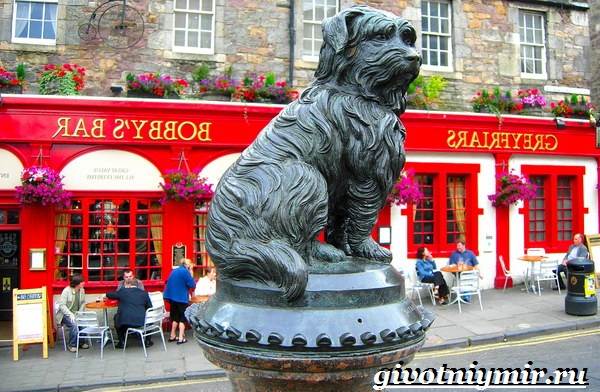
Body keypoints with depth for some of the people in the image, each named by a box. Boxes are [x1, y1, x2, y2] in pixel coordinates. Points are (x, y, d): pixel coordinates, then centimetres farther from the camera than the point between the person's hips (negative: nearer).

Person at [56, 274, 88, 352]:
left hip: (76, 314, 5)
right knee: (74, 325, -32)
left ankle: (81, 342, -3)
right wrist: (70, 314, -26)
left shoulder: (82, 290, 2)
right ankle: (72, 345, -12)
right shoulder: (66, 291, -14)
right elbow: (62, 305, -17)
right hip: (65, 314, -5)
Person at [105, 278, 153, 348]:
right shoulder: (144, 293, 7)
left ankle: (121, 342, 28)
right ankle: (148, 341, 31)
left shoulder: (122, 291, 3)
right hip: (141, 322, 1)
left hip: (125, 322, -1)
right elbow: (150, 307, 12)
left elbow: (108, 295, 17)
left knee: (116, 317, 31)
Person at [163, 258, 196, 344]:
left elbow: (169, 283, 22)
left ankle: (172, 336, 23)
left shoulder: (174, 271, 12)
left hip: (172, 296, 8)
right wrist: (191, 273, -7)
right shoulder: (185, 271, -13)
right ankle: (181, 338, -2)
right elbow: (193, 285, -13)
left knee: (175, 316, 18)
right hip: (181, 298, -8)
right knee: (183, 317, 1)